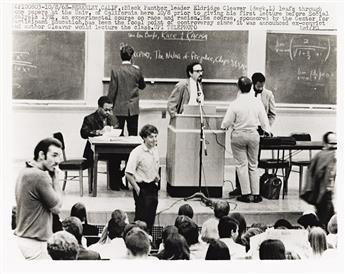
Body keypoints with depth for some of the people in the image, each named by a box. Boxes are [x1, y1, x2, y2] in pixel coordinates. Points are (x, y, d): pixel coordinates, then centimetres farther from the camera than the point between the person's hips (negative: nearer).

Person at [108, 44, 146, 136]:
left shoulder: (115, 71, -8)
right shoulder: (137, 70, -4)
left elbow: (112, 91, -6)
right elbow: (142, 86, 13)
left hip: (119, 109, -1)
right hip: (133, 109, 1)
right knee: (133, 135, 6)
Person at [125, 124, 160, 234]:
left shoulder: (155, 150, 4)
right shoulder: (137, 152, -19)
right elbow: (128, 174, -18)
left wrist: (156, 176, 8)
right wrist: (137, 189, -15)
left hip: (153, 187, 7)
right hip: (142, 188, -7)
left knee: (151, 216, 13)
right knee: (141, 216, 0)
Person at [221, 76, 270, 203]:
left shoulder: (235, 104, -14)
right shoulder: (257, 102, -6)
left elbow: (226, 123, -9)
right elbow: (264, 120, 3)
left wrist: (223, 127, 14)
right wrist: (267, 131, 21)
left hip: (238, 135, -3)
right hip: (253, 135, 3)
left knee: (241, 165, 4)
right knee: (253, 165, 12)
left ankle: (246, 193, 3)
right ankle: (256, 194, 12)